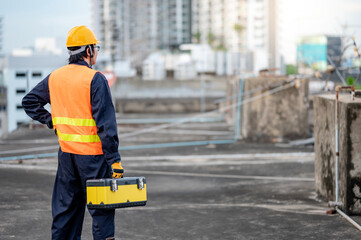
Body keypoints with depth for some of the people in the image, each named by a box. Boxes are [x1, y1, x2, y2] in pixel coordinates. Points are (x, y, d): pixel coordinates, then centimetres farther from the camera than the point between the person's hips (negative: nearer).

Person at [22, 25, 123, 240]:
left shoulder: (54, 78, 7)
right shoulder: (95, 79, -13)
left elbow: (30, 102, 16)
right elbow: (106, 123, -17)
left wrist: (53, 122, 13)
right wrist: (114, 159, -16)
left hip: (66, 152, 6)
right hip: (92, 153, -6)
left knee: (66, 206, 14)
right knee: (101, 207, 1)